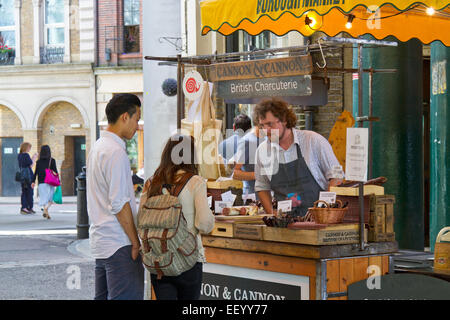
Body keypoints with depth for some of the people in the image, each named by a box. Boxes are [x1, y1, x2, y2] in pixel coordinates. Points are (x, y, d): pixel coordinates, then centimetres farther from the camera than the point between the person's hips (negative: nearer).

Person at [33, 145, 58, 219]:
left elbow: (36, 172, 4)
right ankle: (45, 209, -19)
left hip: (41, 182, 2)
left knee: (44, 197, 9)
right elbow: (55, 171, -4)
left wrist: (33, 181, 10)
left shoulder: (38, 161, 4)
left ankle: (45, 210, 0)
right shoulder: (52, 161, -3)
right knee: (50, 197, 4)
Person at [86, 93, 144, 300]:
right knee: (128, 297, -9)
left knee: (103, 297, 12)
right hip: (118, 244, -10)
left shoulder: (98, 147, 15)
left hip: (100, 241, 10)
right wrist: (135, 241, -14)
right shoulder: (115, 152, -16)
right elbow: (119, 204, -18)